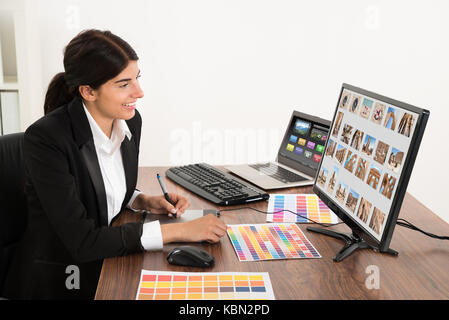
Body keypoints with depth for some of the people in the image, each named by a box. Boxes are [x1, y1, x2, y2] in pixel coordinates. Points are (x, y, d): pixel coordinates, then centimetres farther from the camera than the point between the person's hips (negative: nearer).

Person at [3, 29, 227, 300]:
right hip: (58, 281, -6)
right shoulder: (45, 139, -22)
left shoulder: (131, 120, -3)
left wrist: (144, 202, -5)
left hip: (109, 261, 6)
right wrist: (178, 230, -26)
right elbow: (81, 240, -25)